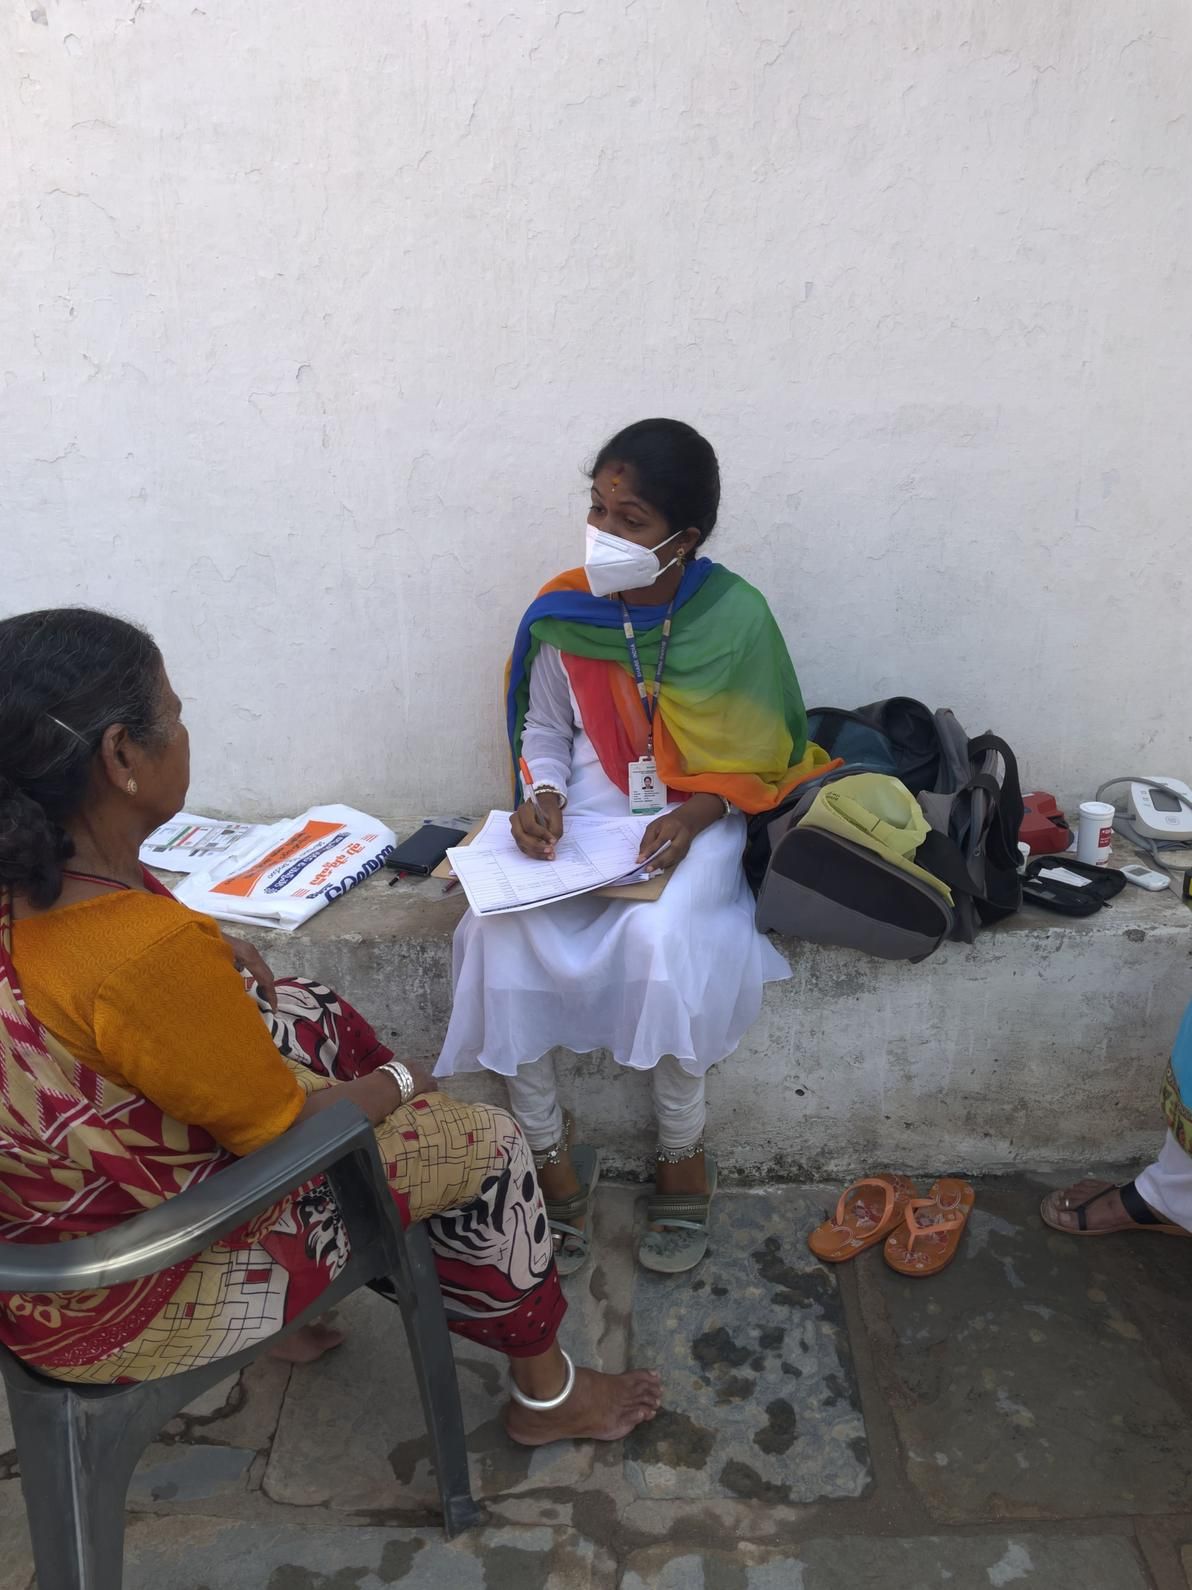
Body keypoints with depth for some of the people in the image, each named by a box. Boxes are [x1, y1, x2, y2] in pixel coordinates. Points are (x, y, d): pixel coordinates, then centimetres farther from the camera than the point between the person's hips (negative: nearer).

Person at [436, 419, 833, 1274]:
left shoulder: (734, 616, -10)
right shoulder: (561, 615, -4)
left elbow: (763, 755, -2)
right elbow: (544, 732, 9)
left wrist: (697, 816, -19)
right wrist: (544, 798, -12)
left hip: (694, 822, -2)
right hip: (583, 820, 3)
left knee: (662, 936, -34)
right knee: (500, 932, -25)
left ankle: (684, 1155, -7)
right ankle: (552, 1154, -6)